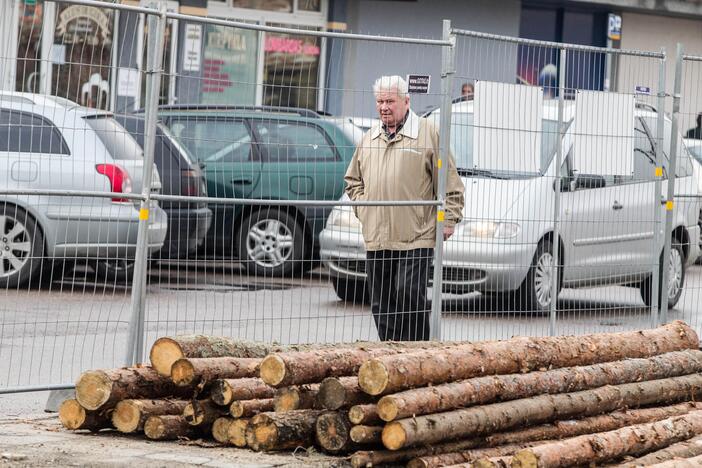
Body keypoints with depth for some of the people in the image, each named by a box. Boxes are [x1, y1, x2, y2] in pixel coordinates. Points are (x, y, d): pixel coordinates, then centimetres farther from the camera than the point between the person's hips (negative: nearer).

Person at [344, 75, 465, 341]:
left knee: (409, 296, -13)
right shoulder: (369, 139, 16)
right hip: (376, 239, 6)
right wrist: (362, 208, 13)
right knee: (381, 304, 6)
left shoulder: (427, 134, -1)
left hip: (415, 238, -6)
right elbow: (353, 180, 28)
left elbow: (450, 182, -1)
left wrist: (449, 219, -6)